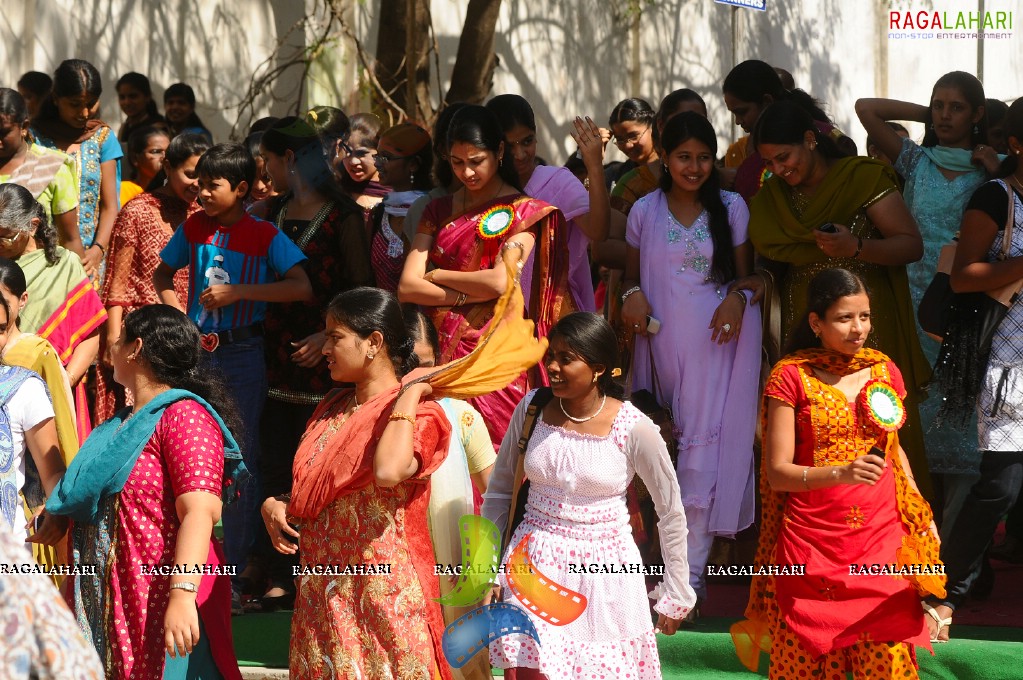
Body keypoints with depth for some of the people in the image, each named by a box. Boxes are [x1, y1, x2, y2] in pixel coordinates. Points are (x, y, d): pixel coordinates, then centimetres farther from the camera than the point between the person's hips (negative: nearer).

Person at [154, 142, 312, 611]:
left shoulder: (265, 236, -8)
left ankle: (234, 569, 8)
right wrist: (179, 317, 1)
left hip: (243, 353, -3)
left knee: (241, 458, 1)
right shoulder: (193, 228, 4)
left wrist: (238, 291, -20)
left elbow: (302, 288, -17)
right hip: (197, 349, 3)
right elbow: (163, 274, 18)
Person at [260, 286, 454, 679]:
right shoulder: (332, 408, 14)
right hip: (321, 592, 7)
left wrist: (408, 396, -22)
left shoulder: (417, 416, -11)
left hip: (381, 594, -7)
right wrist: (274, 506, 5)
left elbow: (388, 471, -33)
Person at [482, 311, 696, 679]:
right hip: (536, 565, 2)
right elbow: (499, 491, 8)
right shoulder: (532, 408, -3)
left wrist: (675, 596, 4)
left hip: (602, 567, -2)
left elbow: (671, 513, -1)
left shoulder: (634, 429, -12)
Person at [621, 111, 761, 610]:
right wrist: (632, 295, -7)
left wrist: (737, 299, -13)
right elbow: (632, 273, 15)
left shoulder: (731, 208, 3)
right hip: (664, 340, 2)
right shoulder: (645, 212, 7)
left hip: (717, 340, -2)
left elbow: (746, 274, 9)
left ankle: (689, 571, -11)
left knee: (703, 443, -9)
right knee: (670, 441, 6)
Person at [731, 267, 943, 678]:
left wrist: (921, 517, 13)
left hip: (882, 539, 3)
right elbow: (778, 472, -8)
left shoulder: (884, 372, 9)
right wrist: (842, 473, -23)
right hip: (812, 544, -3)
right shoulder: (791, 376, -4)